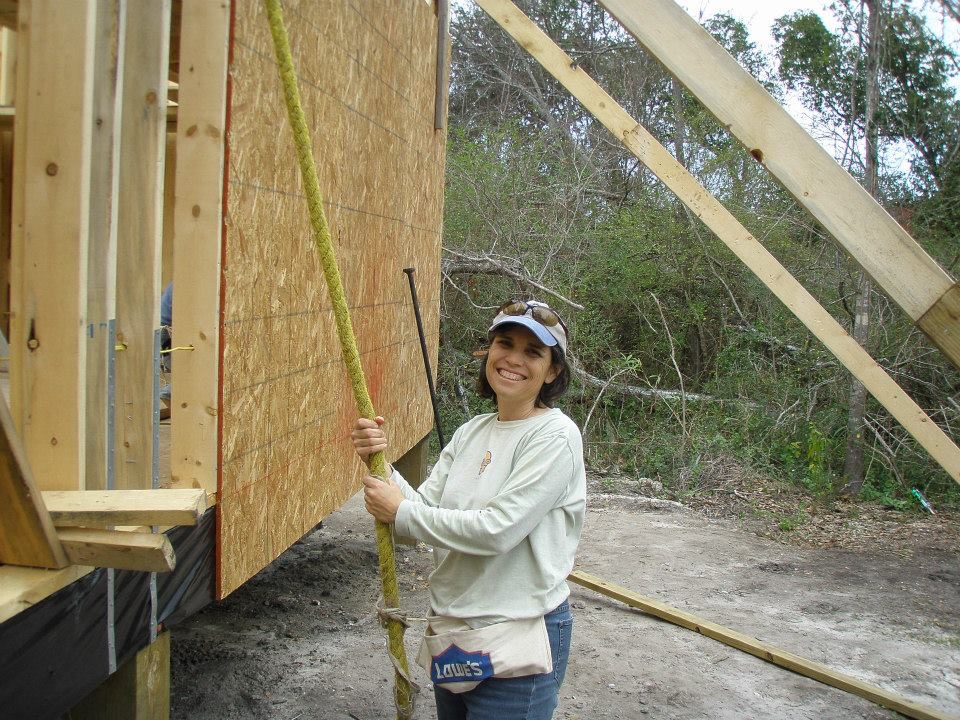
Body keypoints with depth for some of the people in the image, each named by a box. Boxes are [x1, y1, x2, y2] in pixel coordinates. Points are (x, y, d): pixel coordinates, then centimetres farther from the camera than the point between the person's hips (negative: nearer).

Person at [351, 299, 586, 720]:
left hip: (517, 644, -7)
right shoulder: (471, 432, 6)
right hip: (452, 629, 7)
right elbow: (426, 509, 1)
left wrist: (401, 513, -15)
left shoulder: (555, 437, -16)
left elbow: (497, 531, -24)